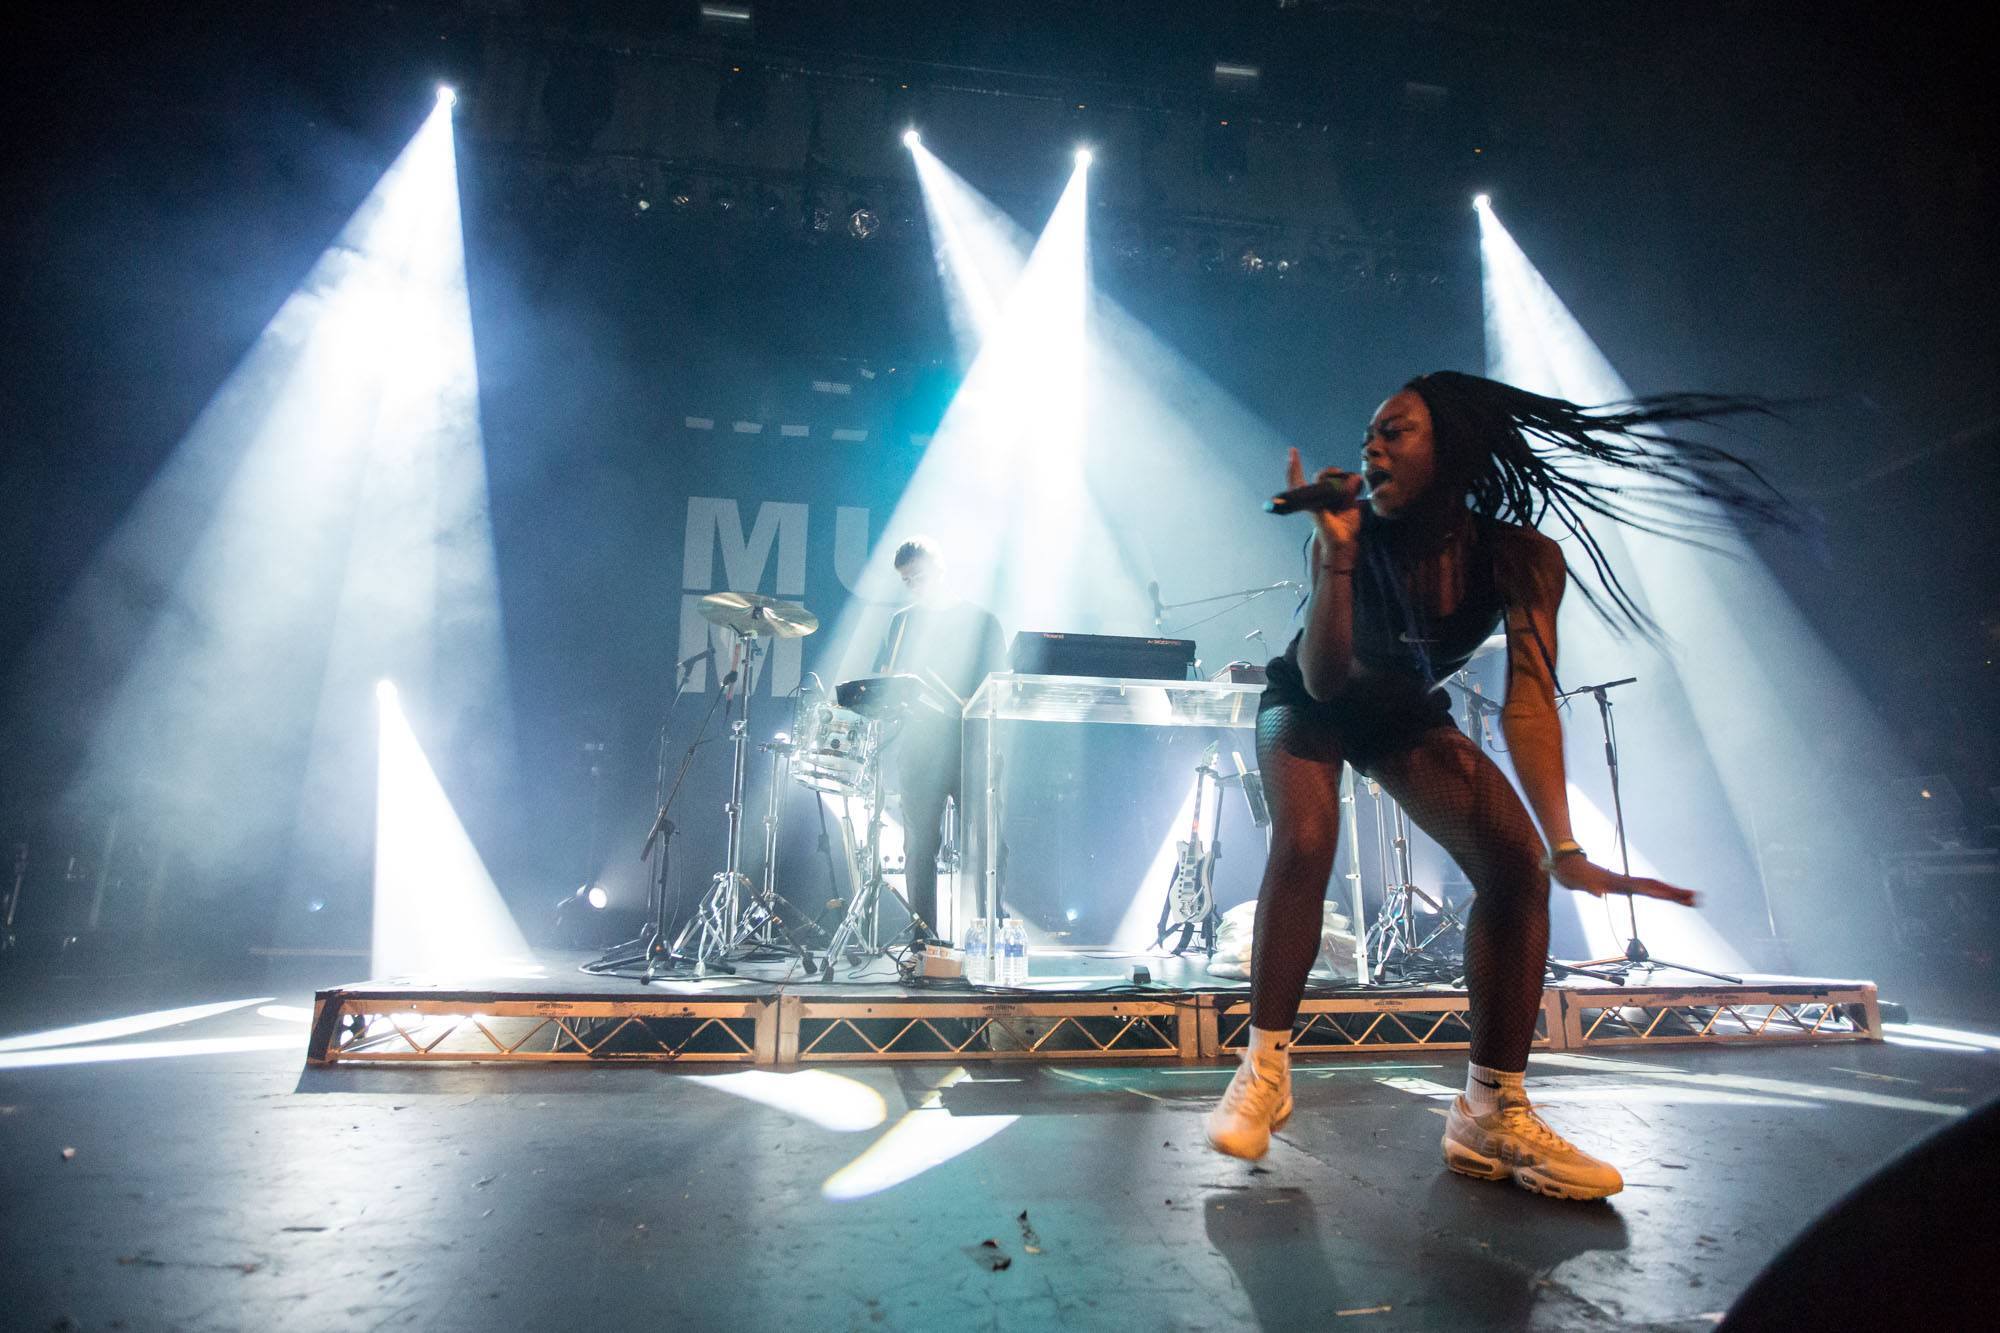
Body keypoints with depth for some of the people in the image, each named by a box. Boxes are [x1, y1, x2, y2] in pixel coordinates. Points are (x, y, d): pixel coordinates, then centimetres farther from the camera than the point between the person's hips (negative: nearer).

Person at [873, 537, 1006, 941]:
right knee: (920, 845, 1)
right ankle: (924, 934, 7)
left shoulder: (981, 621, 8)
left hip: (969, 749, -2)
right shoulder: (903, 622, 15)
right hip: (918, 750, 2)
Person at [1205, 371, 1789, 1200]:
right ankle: (1266, 1069, -16)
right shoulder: (1353, 537, -25)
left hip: (1407, 716, 3)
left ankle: (1493, 1115, -9)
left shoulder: (1521, 557, -21)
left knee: (1515, 863, -18)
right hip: (1310, 707, -2)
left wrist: (1564, 849, -39)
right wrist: (1338, 556, -45)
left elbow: (1528, 698, -29)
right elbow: (1324, 682, -32)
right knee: (1305, 840, -31)